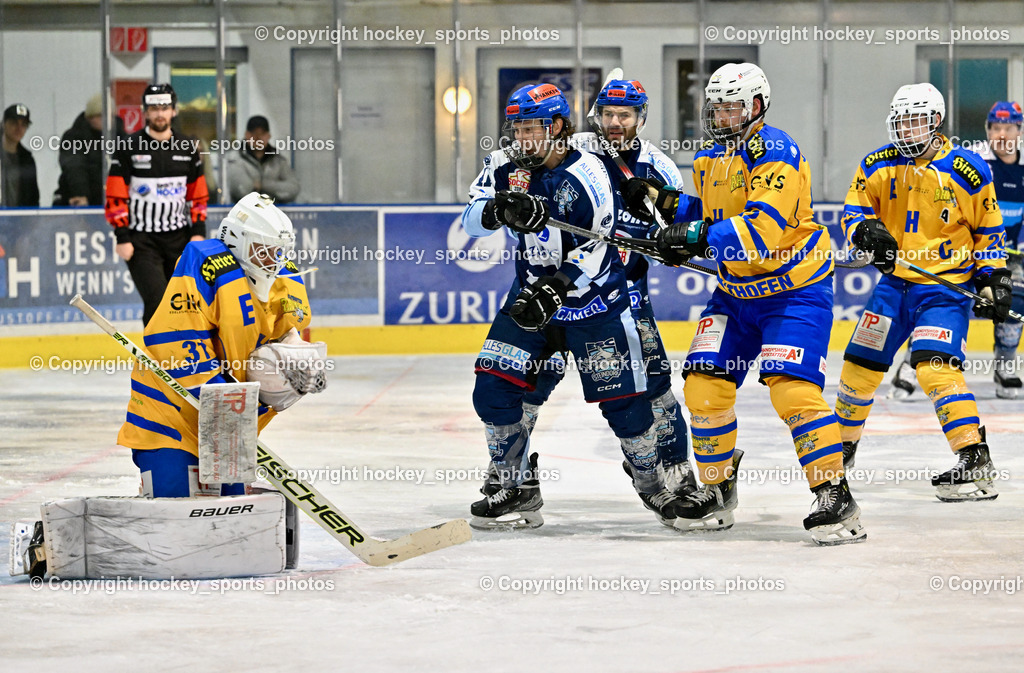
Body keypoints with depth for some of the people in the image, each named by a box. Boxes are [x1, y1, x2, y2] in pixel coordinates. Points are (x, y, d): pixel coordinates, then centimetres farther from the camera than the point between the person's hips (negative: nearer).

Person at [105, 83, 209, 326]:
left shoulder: (188, 148, 8)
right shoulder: (129, 147, -3)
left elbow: (198, 195, 13)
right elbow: (116, 197, -4)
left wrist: (198, 232, 3)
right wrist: (122, 238, -10)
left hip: (179, 237, 4)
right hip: (142, 239, -4)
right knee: (156, 299, -16)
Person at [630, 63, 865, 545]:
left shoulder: (776, 153, -19)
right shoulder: (709, 159, 9)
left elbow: (764, 229, -30)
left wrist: (701, 238, -36)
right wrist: (674, 207, 0)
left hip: (794, 291, -8)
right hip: (736, 291, 8)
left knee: (791, 387, -21)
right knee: (704, 386, -2)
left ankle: (835, 499, -16)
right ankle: (717, 492, 15)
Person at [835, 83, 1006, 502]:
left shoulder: (966, 170, -6)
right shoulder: (877, 167, 3)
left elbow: (988, 231, 3)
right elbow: (853, 212, 5)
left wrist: (993, 280, -2)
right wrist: (868, 231, -17)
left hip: (946, 285, -5)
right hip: (895, 281, 5)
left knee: (934, 366, -23)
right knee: (860, 364, 10)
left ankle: (975, 462, -24)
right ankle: (842, 446, 32)